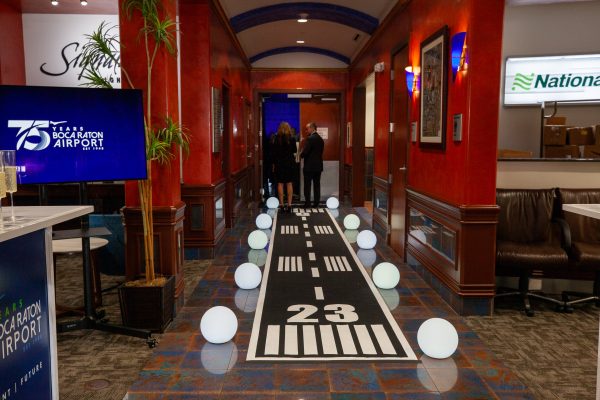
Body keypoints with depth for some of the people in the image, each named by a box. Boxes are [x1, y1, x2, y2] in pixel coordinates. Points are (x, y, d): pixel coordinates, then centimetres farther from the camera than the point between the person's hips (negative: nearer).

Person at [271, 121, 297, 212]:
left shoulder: (277, 138, -6)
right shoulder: (292, 139, -3)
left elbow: (273, 152, -4)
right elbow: (294, 151, 7)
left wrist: (274, 164, 3)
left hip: (279, 163, -1)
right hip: (290, 163, 1)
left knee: (280, 183, 5)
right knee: (289, 183, 5)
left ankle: (281, 205, 4)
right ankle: (289, 205, 2)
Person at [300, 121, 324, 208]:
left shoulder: (309, 138, -15)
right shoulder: (321, 139, 9)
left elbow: (305, 152, -18)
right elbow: (321, 152, 12)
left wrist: (301, 155, 2)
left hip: (309, 166, -7)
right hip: (318, 166, 7)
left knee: (307, 185, 0)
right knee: (317, 185, 9)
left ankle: (307, 203, 1)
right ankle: (316, 203, 11)